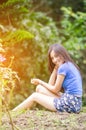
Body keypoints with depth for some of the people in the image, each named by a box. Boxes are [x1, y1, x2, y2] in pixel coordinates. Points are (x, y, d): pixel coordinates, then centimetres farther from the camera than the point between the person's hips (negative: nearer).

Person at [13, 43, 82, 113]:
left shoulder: (63, 67, -12)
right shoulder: (69, 65, 17)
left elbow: (55, 89, -6)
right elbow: (51, 85, 13)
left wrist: (40, 82, 9)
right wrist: (56, 67, 7)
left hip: (70, 104, -9)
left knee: (34, 96, 4)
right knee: (39, 88, 12)